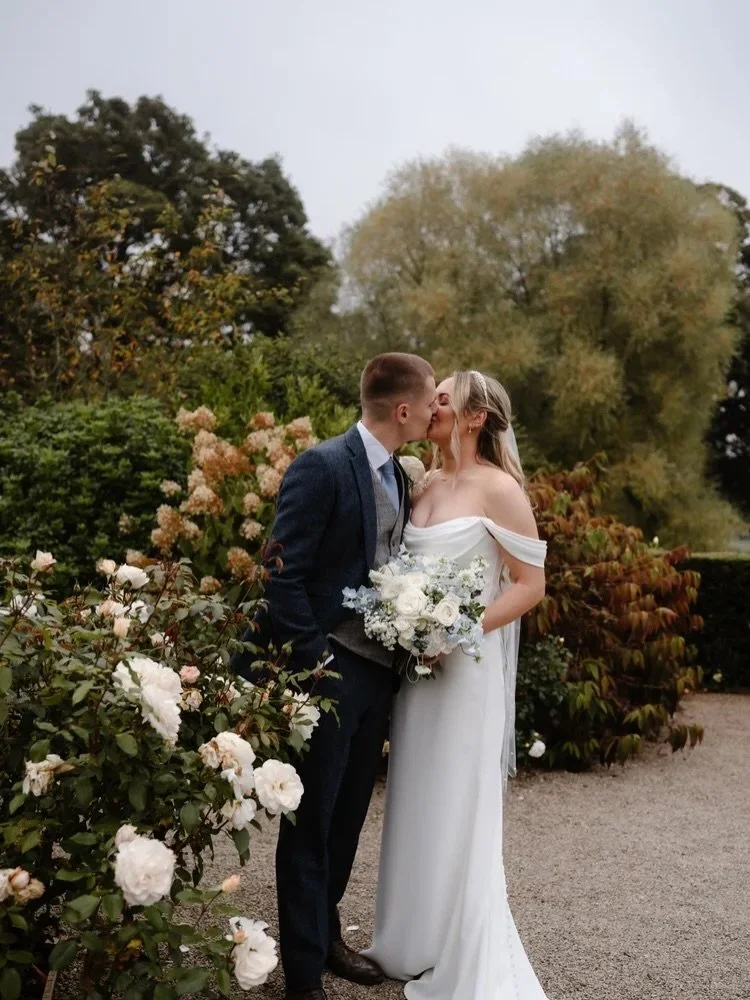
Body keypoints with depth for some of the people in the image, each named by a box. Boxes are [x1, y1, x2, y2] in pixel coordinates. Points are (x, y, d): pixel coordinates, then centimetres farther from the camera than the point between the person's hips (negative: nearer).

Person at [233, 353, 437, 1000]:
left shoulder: (398, 477, 12)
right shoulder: (321, 467, -14)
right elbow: (284, 575, -16)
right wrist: (315, 660, -17)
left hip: (379, 671, 8)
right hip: (330, 671, -7)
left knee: (348, 815, 18)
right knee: (312, 821, 4)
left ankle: (326, 933, 36)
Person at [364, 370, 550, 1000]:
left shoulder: (497, 487, -11)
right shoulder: (426, 484, 9)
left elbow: (531, 584, -12)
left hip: (467, 667, -7)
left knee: (457, 812, 2)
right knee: (418, 806, 14)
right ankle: (415, 944, 29)